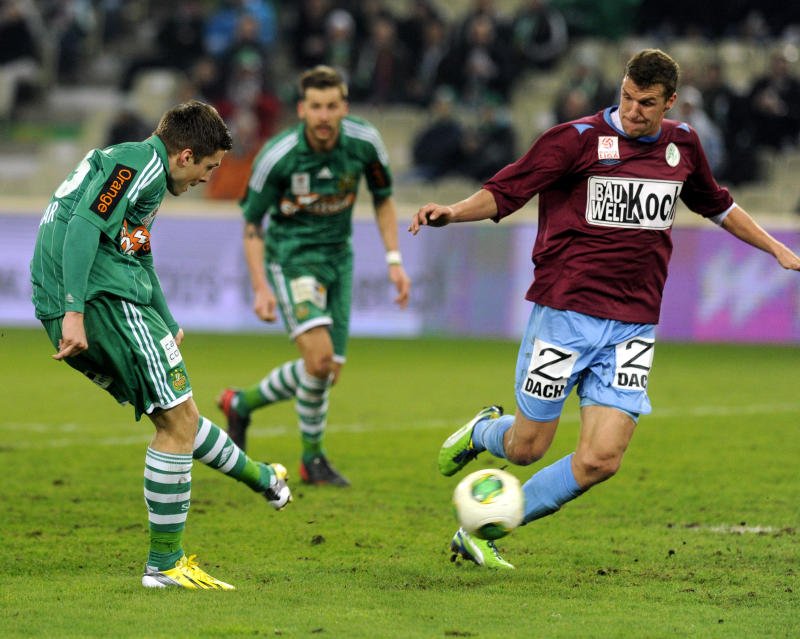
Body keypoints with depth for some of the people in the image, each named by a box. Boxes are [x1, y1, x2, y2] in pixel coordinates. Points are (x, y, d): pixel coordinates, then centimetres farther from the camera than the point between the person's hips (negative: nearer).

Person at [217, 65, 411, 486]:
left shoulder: (364, 141, -11)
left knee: (327, 372, 5)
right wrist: (260, 288, -18)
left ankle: (242, 403, 29)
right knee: (319, 355, -23)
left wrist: (394, 260, -1)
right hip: (292, 257, -5)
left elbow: (383, 198, 7)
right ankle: (312, 457, -2)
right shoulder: (277, 156, -20)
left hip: (338, 255, 5)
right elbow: (252, 223, -8)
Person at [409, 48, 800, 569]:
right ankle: (483, 432, 40)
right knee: (527, 448, 2)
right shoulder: (579, 139, -7)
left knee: (601, 460, -9)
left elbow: (716, 204, 30)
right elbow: (504, 193, -9)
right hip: (565, 312, -4)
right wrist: (454, 212, -28)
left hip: (633, 327, 4)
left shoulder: (682, 145, 10)